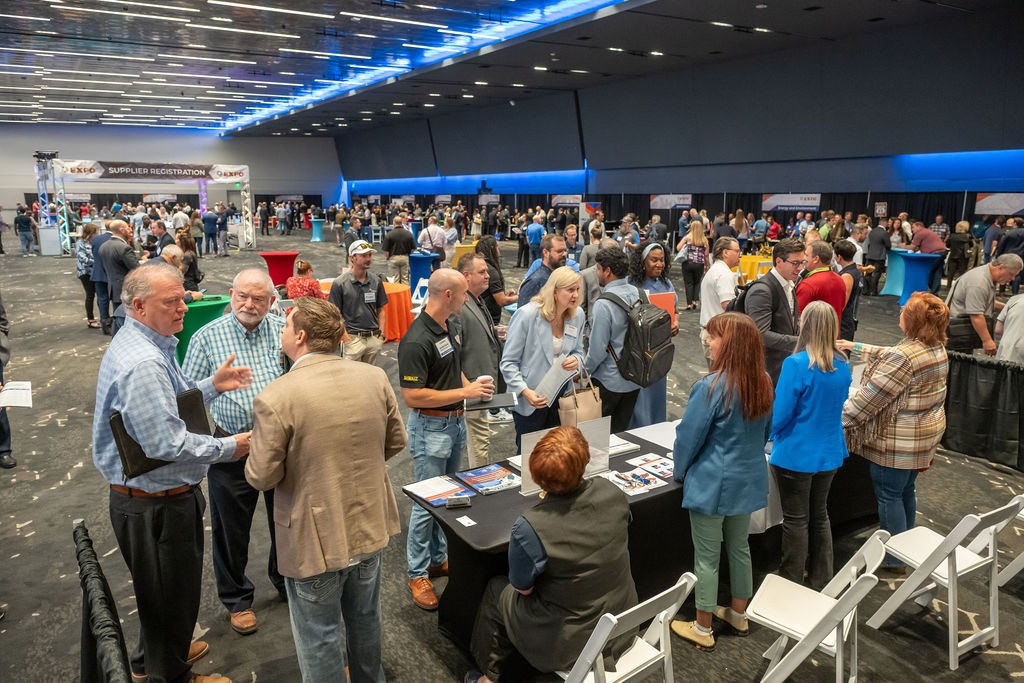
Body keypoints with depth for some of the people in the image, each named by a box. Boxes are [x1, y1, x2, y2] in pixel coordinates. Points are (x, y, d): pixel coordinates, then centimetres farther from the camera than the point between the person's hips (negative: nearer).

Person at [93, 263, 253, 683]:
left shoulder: (142, 344, 5)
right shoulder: (143, 363, -29)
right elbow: (166, 444, -31)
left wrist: (212, 385, 4)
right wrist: (229, 448, -20)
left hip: (152, 496, 10)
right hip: (156, 504, -10)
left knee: (162, 587, 29)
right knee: (171, 591, 11)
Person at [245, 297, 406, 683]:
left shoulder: (274, 398, -23)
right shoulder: (375, 378, -9)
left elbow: (261, 477, -16)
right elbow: (396, 442, 2)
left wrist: (255, 449, 5)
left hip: (315, 541, -5)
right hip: (371, 529, 5)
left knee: (320, 638, 16)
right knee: (365, 618, 27)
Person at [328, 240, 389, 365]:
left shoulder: (376, 280, 4)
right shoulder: (340, 283, -7)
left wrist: (381, 333, 4)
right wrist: (345, 337, -12)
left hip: (374, 338, 4)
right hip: (354, 338, -4)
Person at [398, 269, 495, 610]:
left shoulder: (448, 328, 5)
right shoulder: (416, 341, -24)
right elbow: (413, 396, -26)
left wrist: (471, 386, 0)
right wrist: (464, 392, -24)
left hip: (455, 422, 9)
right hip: (430, 427, -9)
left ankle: (439, 558, 35)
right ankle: (418, 573, 17)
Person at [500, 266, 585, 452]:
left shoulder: (578, 315, -1)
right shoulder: (527, 315, -18)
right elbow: (508, 362, -14)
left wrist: (576, 360, -10)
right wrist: (525, 392, -26)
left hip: (561, 397, 5)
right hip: (530, 400, -5)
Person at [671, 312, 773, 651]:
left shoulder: (711, 386, -24)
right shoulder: (764, 383, -1)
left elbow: (689, 436, -16)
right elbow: (765, 432, 12)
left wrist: (680, 472, 1)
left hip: (713, 483, -7)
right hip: (749, 480, 7)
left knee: (707, 557, 7)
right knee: (739, 548, 22)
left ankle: (702, 629, 21)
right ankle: (738, 615, 39)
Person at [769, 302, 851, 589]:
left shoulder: (796, 364, -23)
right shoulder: (842, 366, -3)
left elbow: (779, 414, -20)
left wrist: (768, 433, 1)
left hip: (796, 455, -6)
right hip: (830, 454, 6)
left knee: (796, 521, 8)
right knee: (819, 515, 21)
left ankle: (791, 585, 23)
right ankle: (821, 582, 34)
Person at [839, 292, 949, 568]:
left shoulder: (904, 356, -27)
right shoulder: (937, 348, 3)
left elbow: (871, 397, -24)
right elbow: (889, 356, 17)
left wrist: (841, 418, -13)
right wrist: (854, 347, 22)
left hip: (900, 439, -9)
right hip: (926, 431, 9)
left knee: (889, 496, 5)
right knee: (905, 491, 22)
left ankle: (893, 557, 17)